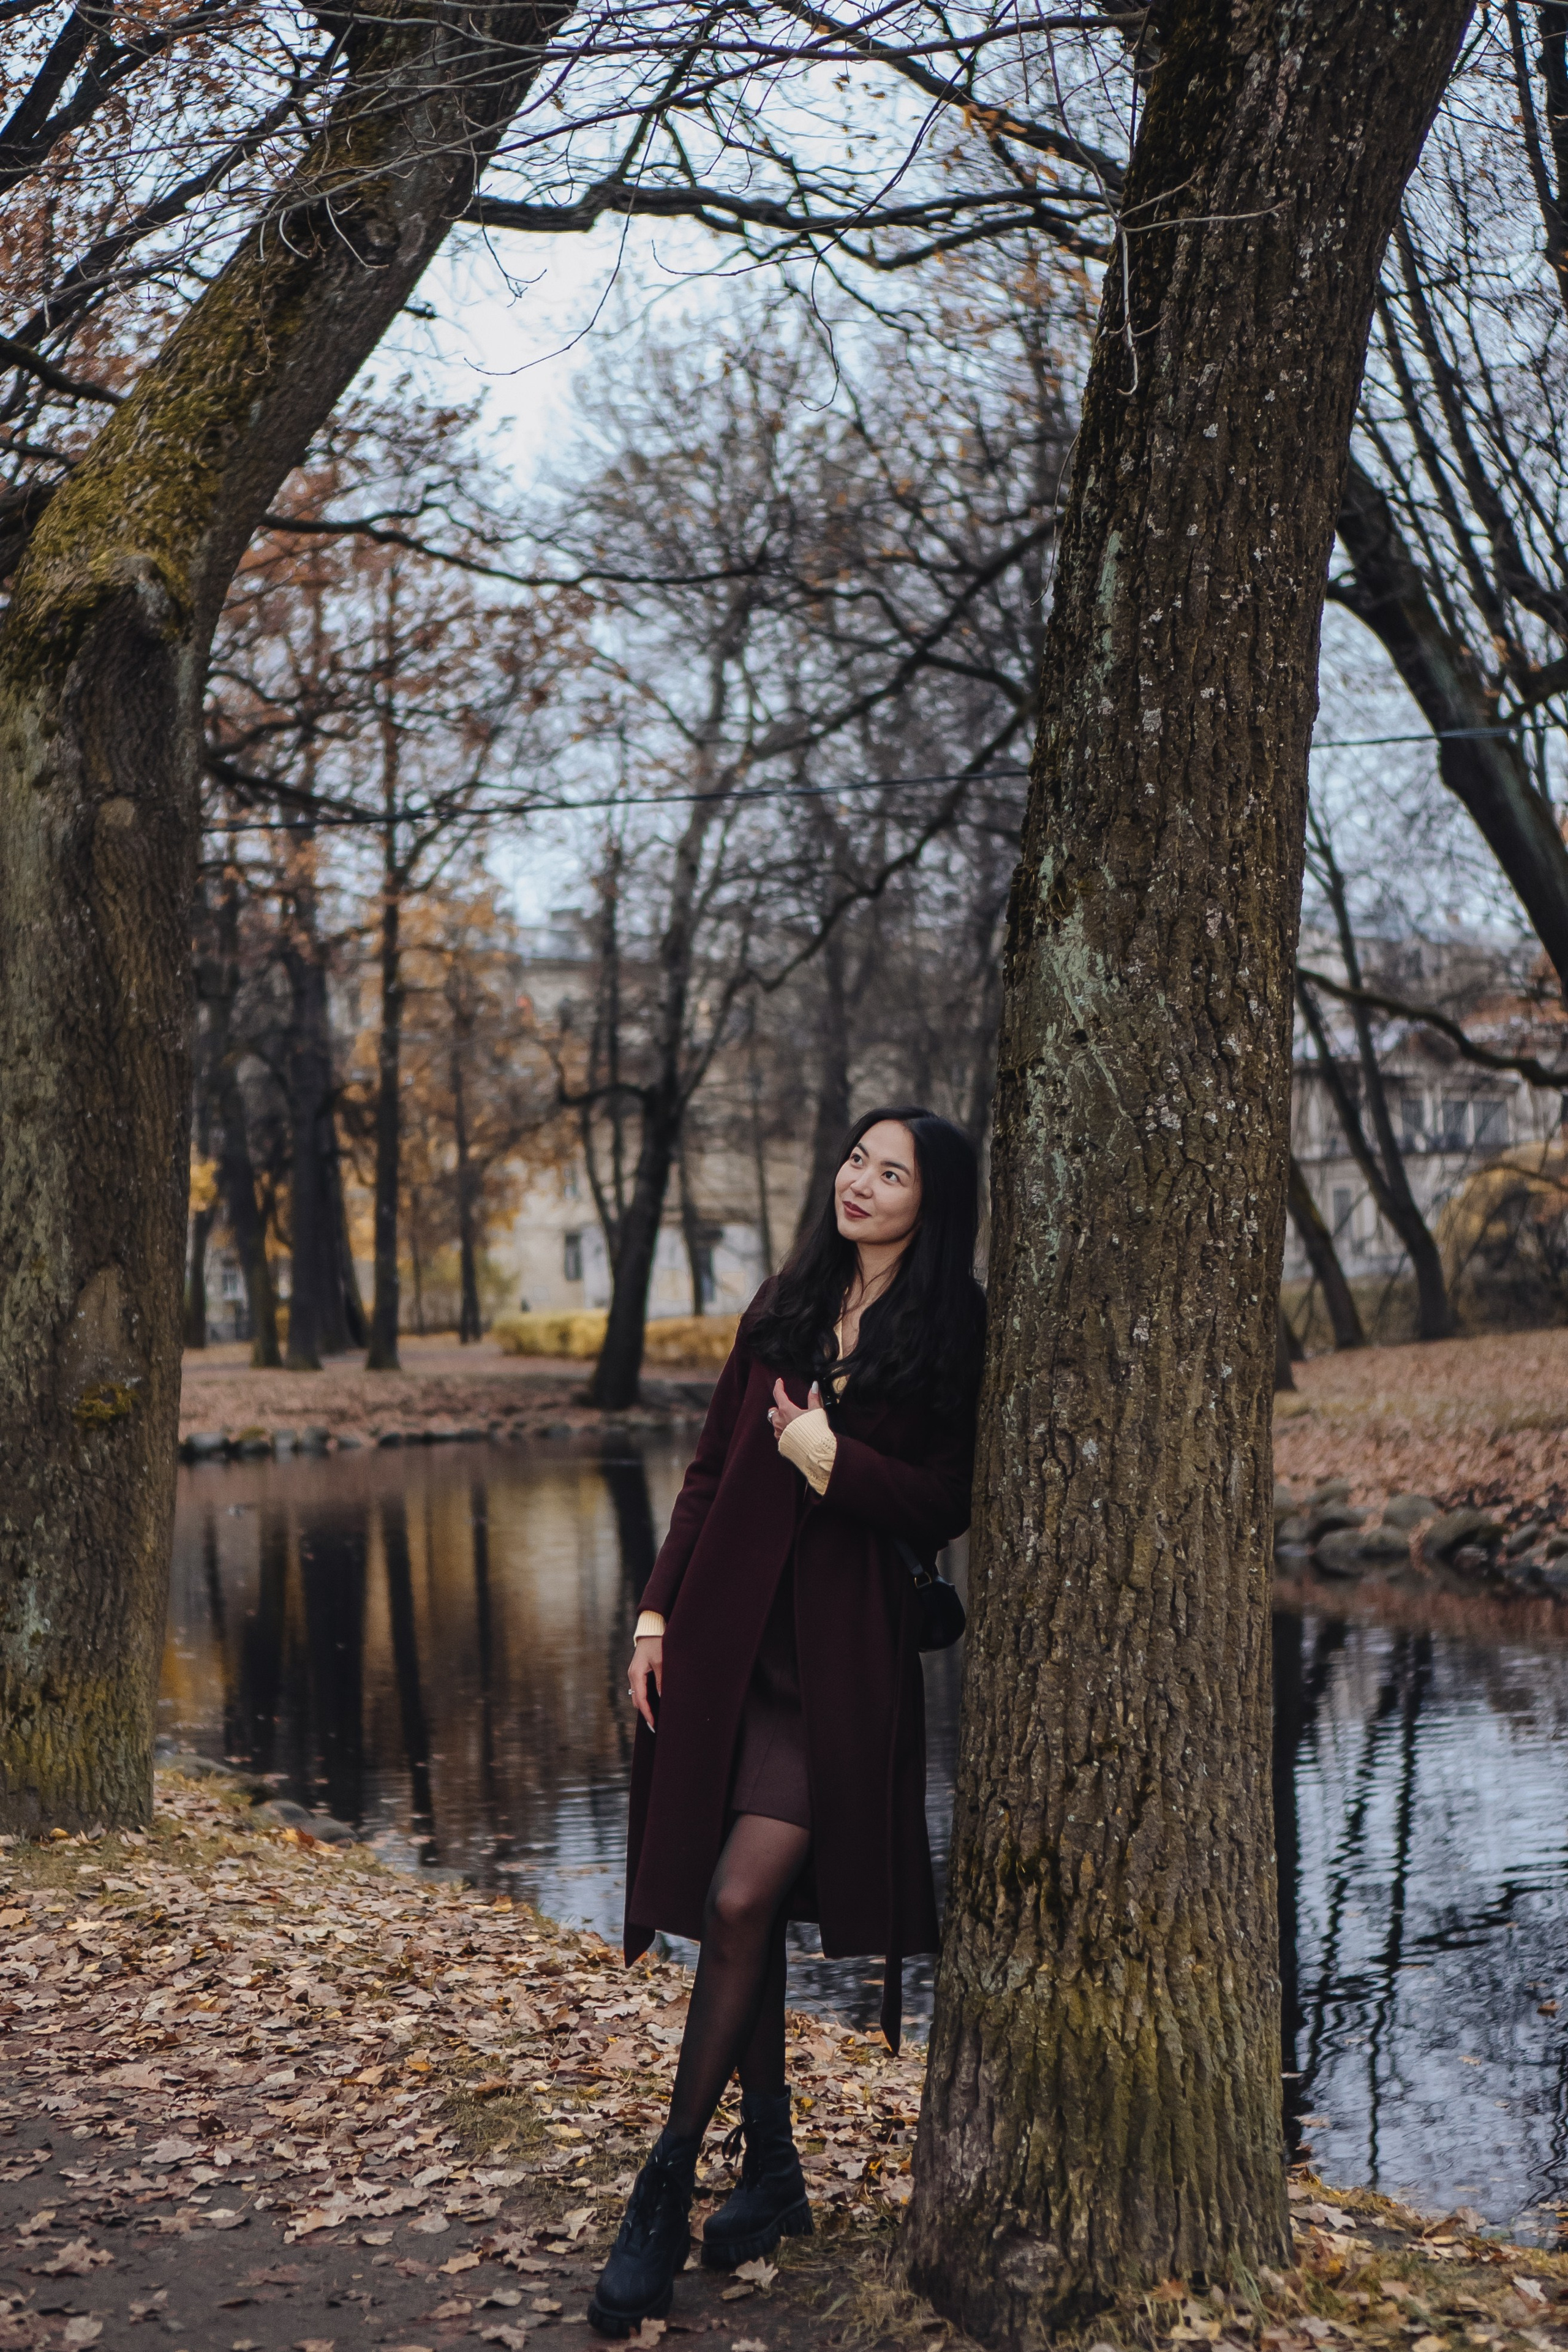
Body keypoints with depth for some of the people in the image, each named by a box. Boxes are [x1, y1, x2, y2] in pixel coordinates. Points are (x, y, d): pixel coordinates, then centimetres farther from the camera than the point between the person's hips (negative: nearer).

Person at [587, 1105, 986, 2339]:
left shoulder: (952, 1340, -3)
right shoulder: (784, 1310, 11)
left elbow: (945, 1510, -4)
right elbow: (711, 1471, 12)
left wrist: (836, 1464, -17)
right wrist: (657, 1611, 7)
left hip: (843, 1658, -5)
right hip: (729, 1636, 5)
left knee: (741, 1901, -13)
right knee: (740, 1915, 9)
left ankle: (666, 2190, -1)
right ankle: (772, 2173, 24)